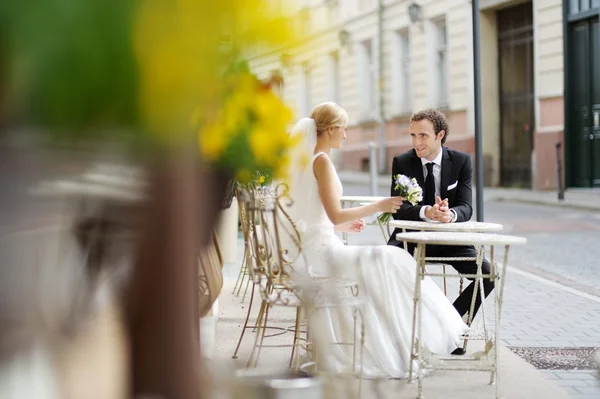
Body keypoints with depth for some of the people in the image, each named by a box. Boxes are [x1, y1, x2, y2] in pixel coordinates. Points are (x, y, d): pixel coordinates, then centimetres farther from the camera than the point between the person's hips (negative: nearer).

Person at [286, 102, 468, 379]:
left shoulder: (303, 160, 16)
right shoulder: (322, 161, -13)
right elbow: (335, 214, -19)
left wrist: (343, 225, 19)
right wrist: (379, 206, -12)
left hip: (305, 252, 10)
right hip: (321, 250, -10)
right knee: (389, 262, -6)